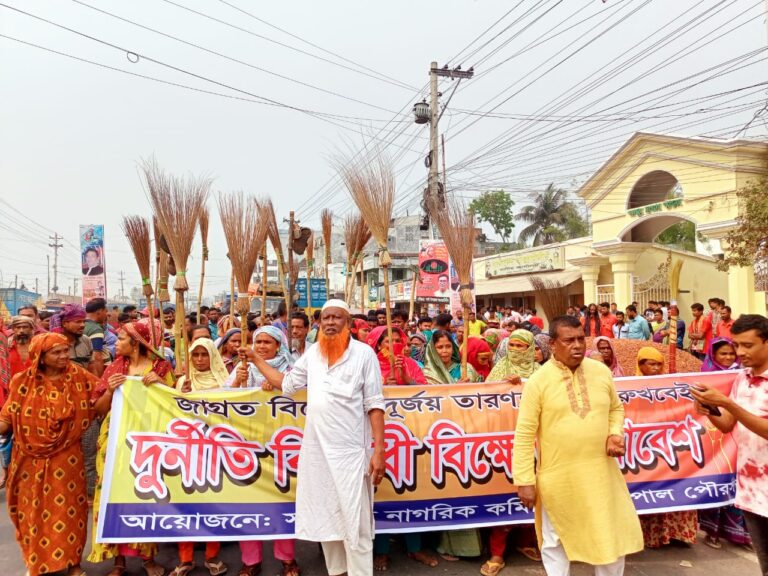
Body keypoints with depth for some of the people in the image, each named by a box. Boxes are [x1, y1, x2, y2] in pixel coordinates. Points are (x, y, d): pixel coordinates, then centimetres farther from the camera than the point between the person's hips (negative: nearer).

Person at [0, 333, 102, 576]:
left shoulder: (78, 377, -5)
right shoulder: (23, 382, -5)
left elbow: (96, 408, -5)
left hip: (67, 459, 0)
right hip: (31, 461, 1)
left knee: (68, 512, 7)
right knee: (32, 512, 14)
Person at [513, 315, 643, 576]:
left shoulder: (602, 372, 0)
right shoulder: (538, 381, -12)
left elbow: (616, 408, 16)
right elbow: (524, 434, -11)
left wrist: (616, 433, -5)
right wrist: (524, 480, -12)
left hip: (601, 472, 4)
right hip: (558, 476, -3)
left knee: (611, 536, 17)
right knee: (556, 540, 13)